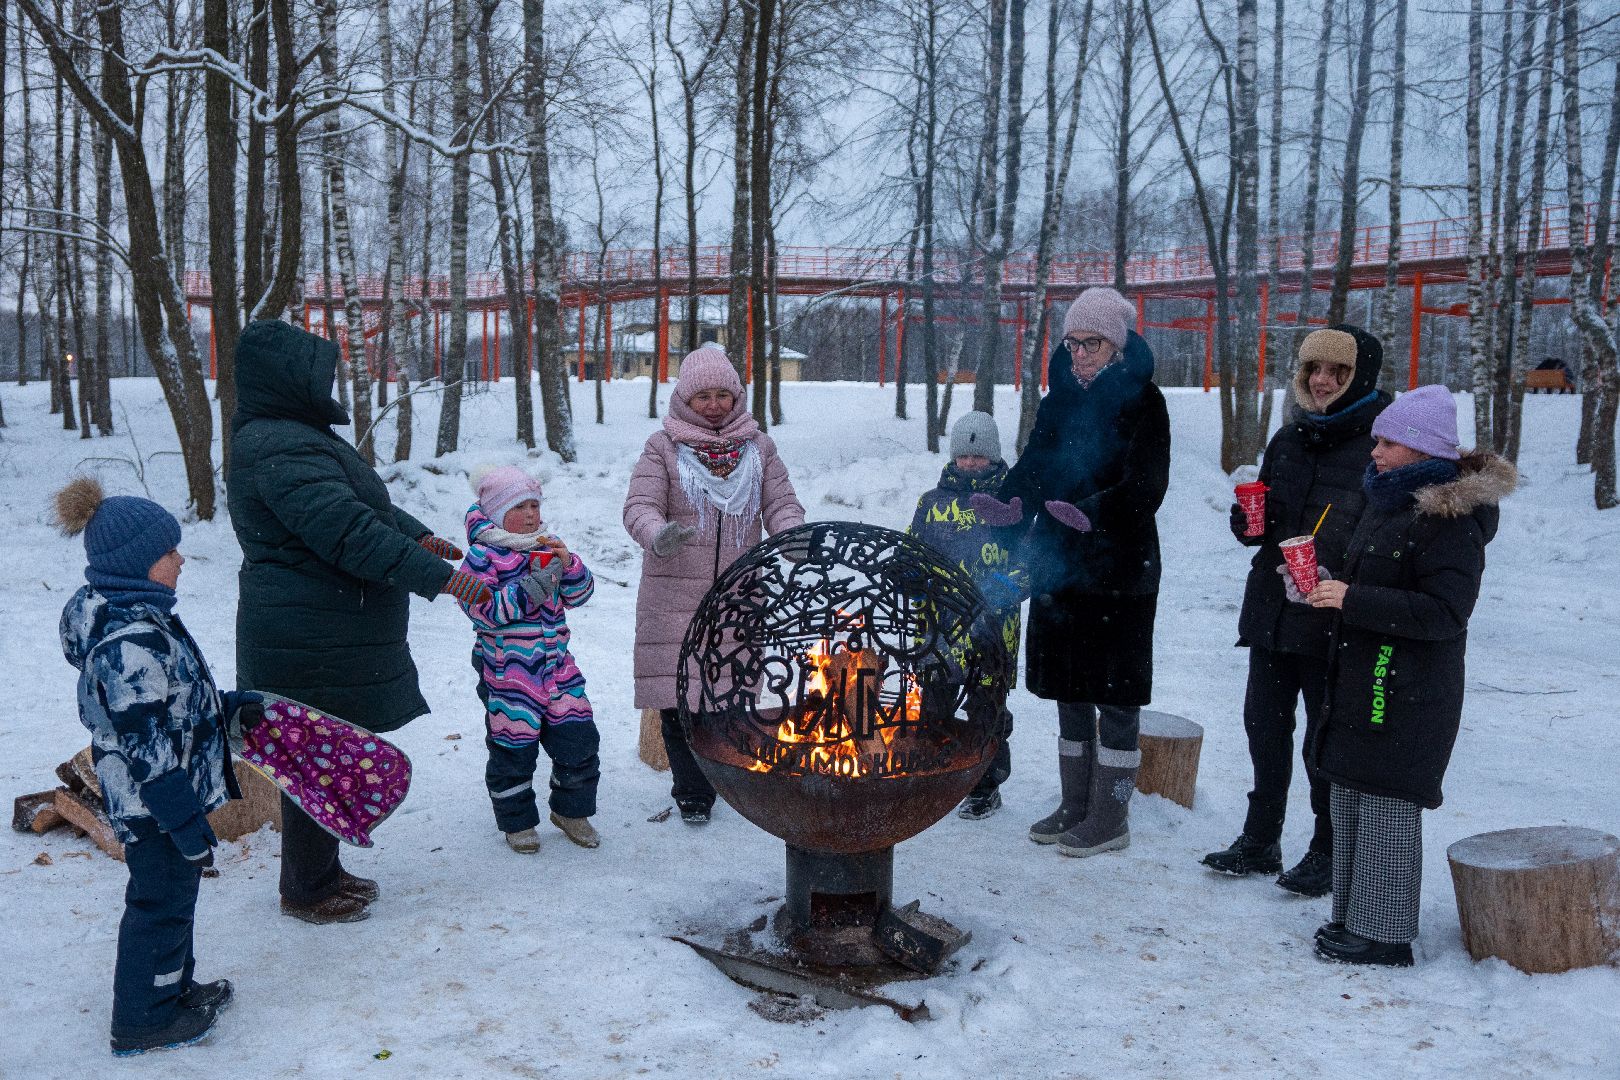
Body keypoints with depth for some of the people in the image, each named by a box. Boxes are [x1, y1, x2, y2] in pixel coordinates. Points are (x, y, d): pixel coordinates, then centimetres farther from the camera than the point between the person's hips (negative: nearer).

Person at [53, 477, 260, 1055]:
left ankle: (174, 985, 41)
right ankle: (143, 1021, 22)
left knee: (171, 896, 24)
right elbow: (146, 744, -27)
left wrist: (228, 704, 19)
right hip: (155, 807, -10)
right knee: (161, 903, 6)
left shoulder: (132, 616, 4)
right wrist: (184, 820, -23)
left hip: (160, 800, 10)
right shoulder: (132, 640, -29)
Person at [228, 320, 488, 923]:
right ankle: (306, 892, 18)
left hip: (331, 634, 11)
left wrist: (415, 535, 20)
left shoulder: (295, 435, 13)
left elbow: (363, 499, 25)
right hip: (312, 642, -11)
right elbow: (349, 533, -29)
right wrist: (438, 576, -26)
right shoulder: (282, 450, -23)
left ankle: (322, 870, 35)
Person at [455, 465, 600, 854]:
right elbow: (479, 606, -18)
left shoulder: (547, 546, 10)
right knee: (513, 747, 4)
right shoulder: (483, 553, -9)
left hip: (556, 662, 6)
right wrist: (526, 591, -26)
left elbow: (580, 593, 11)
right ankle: (517, 822, 23)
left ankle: (571, 810, 26)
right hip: (507, 669, -5)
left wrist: (568, 564, -9)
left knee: (577, 737, 6)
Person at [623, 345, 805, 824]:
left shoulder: (758, 446, 8)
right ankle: (693, 793, 11)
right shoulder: (662, 447, -1)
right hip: (675, 595, -2)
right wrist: (657, 535, -33)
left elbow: (781, 503, 3)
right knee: (679, 694, -3)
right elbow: (639, 506, -10)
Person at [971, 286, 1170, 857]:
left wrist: (1091, 512, -36)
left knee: (1114, 693, 2)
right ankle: (1075, 806, 29)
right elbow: (1033, 468, 6)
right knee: (1069, 688, 15)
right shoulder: (1059, 401, 11)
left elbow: (1145, 488, -18)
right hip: (1059, 566, 7)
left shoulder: (1141, 401, -8)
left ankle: (1110, 817, 15)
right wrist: (1009, 504, -15)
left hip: (1118, 570, -6)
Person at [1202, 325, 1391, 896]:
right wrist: (1249, 522, -1)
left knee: (1328, 735, 6)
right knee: (1264, 723, 14)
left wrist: (1336, 568, -26)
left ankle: (1328, 850, 22)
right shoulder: (1289, 438, 12)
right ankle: (1260, 839, 28)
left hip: (1335, 619, -6)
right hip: (1272, 608, 6)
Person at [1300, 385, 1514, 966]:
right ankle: (1351, 919, 26)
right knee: (1348, 800, 14)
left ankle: (1384, 936, 9)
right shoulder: (1388, 499, 14)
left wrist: (1352, 599, -24)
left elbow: (1444, 613, -22)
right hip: (1361, 680, 10)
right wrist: (1328, 586, 6)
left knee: (1387, 807, -3)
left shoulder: (1452, 518, -15)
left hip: (1409, 696, -9)